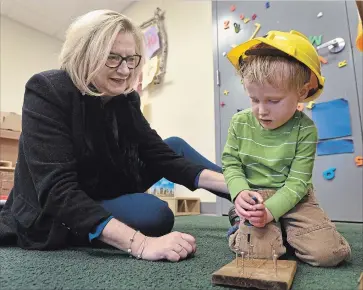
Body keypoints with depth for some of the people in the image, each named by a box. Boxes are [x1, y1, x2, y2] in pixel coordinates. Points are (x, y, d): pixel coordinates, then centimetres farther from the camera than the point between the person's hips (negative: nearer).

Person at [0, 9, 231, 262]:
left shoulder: (126, 99, -5)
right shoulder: (46, 92, -23)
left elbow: (163, 155, -10)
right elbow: (57, 190, -34)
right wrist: (140, 243, -45)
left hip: (105, 199, 6)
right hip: (52, 217, -6)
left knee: (176, 144, 0)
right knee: (154, 213, -33)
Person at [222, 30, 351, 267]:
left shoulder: (305, 129, -12)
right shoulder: (240, 123, -6)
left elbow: (297, 181, -13)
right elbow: (231, 164, -1)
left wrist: (269, 211, -27)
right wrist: (241, 193, -22)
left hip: (293, 198, 1)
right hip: (254, 198, 0)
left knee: (329, 253, -13)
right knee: (257, 252, -22)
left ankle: (283, 231, 14)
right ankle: (241, 222, 11)